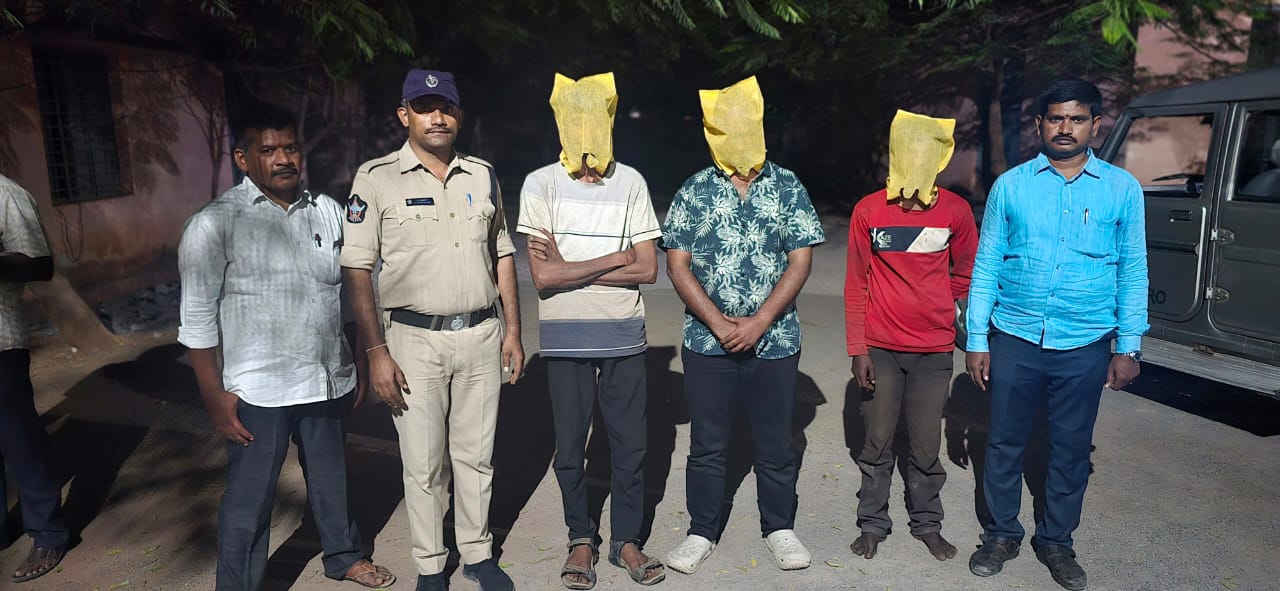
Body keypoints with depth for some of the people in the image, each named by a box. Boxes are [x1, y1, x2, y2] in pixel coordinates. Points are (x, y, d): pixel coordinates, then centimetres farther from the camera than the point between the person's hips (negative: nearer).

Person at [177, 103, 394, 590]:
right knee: (250, 497, 6)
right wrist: (214, 396, -9)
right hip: (258, 390, -4)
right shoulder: (215, 224, -7)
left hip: (329, 381, 4)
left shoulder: (327, 211, 5)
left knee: (332, 478, 20)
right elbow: (197, 317, -6)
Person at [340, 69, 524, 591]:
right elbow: (357, 270, -7)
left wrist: (512, 328, 9)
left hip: (481, 334, 3)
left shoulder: (482, 175, 8)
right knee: (423, 464, 6)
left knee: (476, 456, 13)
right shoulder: (376, 178, -4)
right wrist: (376, 352, -12)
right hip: (415, 338, -3)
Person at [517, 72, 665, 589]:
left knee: (630, 445, 8)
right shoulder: (540, 184, -5)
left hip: (624, 335, 1)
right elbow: (543, 276, -13)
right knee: (570, 448, 11)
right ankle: (581, 539, 30)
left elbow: (647, 270, -5)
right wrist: (615, 259, -10)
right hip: (566, 338, -1)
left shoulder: (631, 182, 1)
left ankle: (626, 540, 27)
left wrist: (571, 268, -12)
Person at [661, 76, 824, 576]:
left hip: (775, 341, 0)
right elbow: (677, 264, -2)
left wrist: (759, 321, -13)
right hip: (707, 342, 0)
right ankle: (702, 531, 26)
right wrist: (718, 323, -12)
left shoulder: (788, 187, 1)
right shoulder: (694, 191, 1)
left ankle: (779, 528, 30)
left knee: (775, 442, 12)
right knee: (707, 443, 10)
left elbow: (800, 260, -3)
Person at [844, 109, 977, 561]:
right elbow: (856, 284, -1)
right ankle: (873, 523, 27)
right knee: (878, 444, 10)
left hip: (934, 350, 1)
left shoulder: (956, 211, -2)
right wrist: (858, 349, -4)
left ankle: (927, 524, 30)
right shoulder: (869, 211, -4)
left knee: (926, 446, 10)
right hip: (880, 349, 0)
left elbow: (965, 275, 11)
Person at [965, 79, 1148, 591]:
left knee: (1071, 450, 12)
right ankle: (1002, 533, 29)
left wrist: (1129, 346, 0)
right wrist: (976, 340, -2)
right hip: (1014, 340, 0)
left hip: (1085, 346, 1)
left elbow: (1133, 272, 4)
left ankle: (1056, 540, 31)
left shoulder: (1122, 188, 2)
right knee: (1005, 442, 10)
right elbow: (986, 266, 1)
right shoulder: (1010, 185, 0)